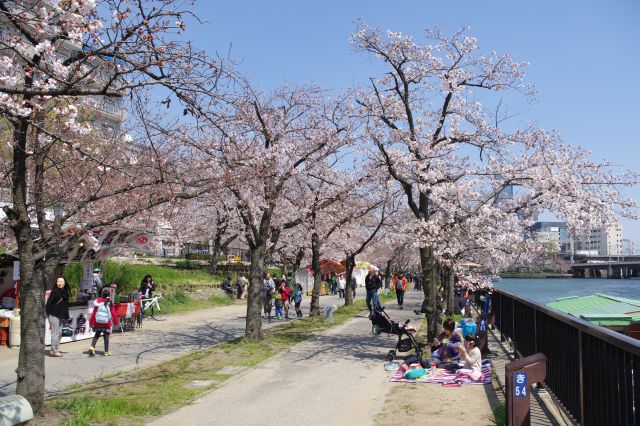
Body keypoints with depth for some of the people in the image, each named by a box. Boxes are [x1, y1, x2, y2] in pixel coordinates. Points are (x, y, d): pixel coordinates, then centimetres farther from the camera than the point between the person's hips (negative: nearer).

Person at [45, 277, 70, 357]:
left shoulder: (65, 292, 11)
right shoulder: (54, 291, -10)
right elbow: (49, 303, -13)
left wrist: (66, 316, 15)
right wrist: (48, 313, -15)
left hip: (61, 316, 8)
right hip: (54, 315, -8)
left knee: (59, 333, 12)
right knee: (55, 333, -6)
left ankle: (56, 350, 20)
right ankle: (54, 351, -1)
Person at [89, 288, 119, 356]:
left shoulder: (98, 301, -6)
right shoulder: (109, 303, -11)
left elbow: (94, 312, -4)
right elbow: (113, 313, -6)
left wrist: (91, 322, 4)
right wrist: (115, 322, 7)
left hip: (98, 323, 2)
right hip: (107, 323, -2)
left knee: (96, 335, 17)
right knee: (106, 337, 8)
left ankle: (92, 347, -2)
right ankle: (106, 351, 11)